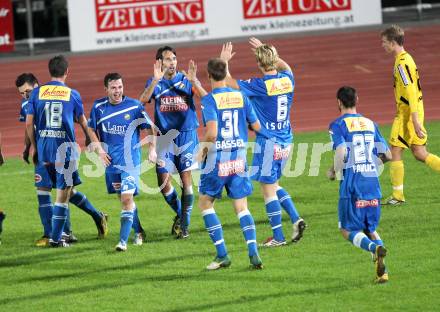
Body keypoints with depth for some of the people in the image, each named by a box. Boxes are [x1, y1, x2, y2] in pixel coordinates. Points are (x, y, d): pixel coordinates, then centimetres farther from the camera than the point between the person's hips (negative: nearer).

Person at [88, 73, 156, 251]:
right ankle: (139, 232, 33)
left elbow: (148, 128, 2)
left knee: (127, 198, -15)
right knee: (124, 198, 14)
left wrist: (152, 150, -5)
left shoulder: (134, 106, -8)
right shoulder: (99, 107, 0)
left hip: (130, 161, -4)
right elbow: (91, 129, 12)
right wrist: (100, 150, 2)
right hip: (110, 161, 4)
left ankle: (123, 241, -16)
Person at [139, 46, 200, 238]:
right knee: (163, 180, -3)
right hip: (164, 136, 1)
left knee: (186, 177, -8)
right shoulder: (155, 82, 3)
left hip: (186, 134, -1)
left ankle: (184, 224, 0)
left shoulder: (185, 80, 2)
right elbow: (143, 99, -16)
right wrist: (156, 80, -30)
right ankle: (179, 213, 23)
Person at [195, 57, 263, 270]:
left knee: (205, 203, 12)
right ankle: (253, 253, -7)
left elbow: (212, 133, -24)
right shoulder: (241, 97, 3)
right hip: (239, 157, 4)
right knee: (241, 208, 10)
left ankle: (222, 254, 5)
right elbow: (257, 127, 8)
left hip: (217, 158, -4)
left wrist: (203, 148, -5)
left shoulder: (209, 100, -12)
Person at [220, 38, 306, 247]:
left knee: (268, 189, 2)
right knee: (273, 184, 21)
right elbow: (285, 67, 28)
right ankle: (295, 219, 8)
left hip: (268, 142, -7)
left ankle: (278, 237, 5)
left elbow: (225, 83, -13)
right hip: (286, 141, 7)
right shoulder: (287, 79, 1)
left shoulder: (259, 86, -17)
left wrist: (223, 61, 1)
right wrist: (267, 50, 33)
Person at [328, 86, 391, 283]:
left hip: (352, 183, -5)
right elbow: (387, 155, 11)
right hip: (373, 181, 5)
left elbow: (341, 152, -17)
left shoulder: (338, 124, -2)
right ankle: (382, 271, -4)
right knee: (371, 228, 16)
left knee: (348, 230, 5)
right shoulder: (370, 124, 14)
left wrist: (334, 171, 0)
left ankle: (375, 248, -25)